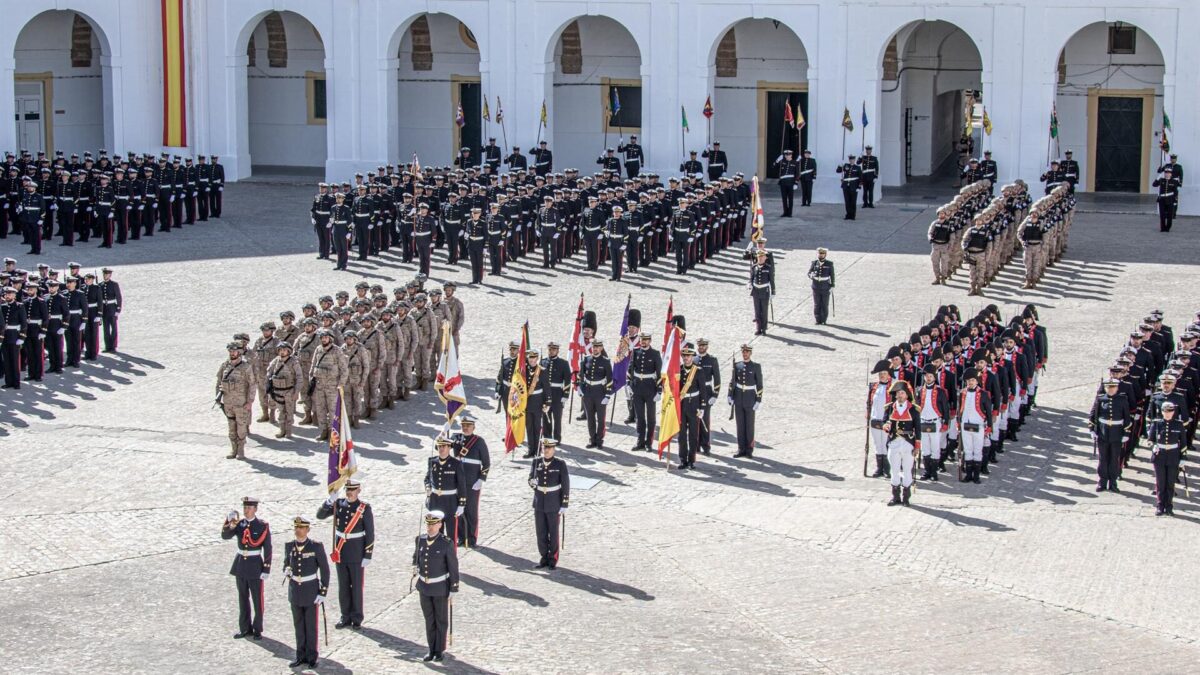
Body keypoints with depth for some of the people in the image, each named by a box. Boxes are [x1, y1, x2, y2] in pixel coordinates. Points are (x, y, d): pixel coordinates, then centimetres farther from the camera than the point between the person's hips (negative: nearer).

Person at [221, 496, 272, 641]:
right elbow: (225, 536, -12)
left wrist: (266, 570, -12)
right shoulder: (239, 523, 2)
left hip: (255, 566, -4)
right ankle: (245, 628, 23)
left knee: (257, 599, 3)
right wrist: (230, 525, -30)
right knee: (243, 599, 13)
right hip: (240, 565, 4)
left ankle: (257, 629, 14)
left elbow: (268, 549, -8)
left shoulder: (262, 526, -9)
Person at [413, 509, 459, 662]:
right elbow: (416, 556, 20)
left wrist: (453, 589, -10)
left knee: (441, 620, 8)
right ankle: (431, 650, 24)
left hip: (440, 588, -4)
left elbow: (453, 568, -11)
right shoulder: (420, 540, -2)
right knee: (429, 619, 13)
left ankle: (440, 651, 20)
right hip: (424, 587, 4)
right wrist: (415, 568, 3)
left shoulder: (447, 544, -16)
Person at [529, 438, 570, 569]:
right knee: (540, 532, 7)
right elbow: (531, 480, 4)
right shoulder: (536, 462, -2)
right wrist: (533, 482, -21)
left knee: (553, 532, 5)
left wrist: (564, 505, -11)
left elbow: (565, 485, -9)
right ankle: (544, 557, 20)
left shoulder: (560, 464, -11)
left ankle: (553, 559, 17)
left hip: (554, 504, -3)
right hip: (539, 503, 3)